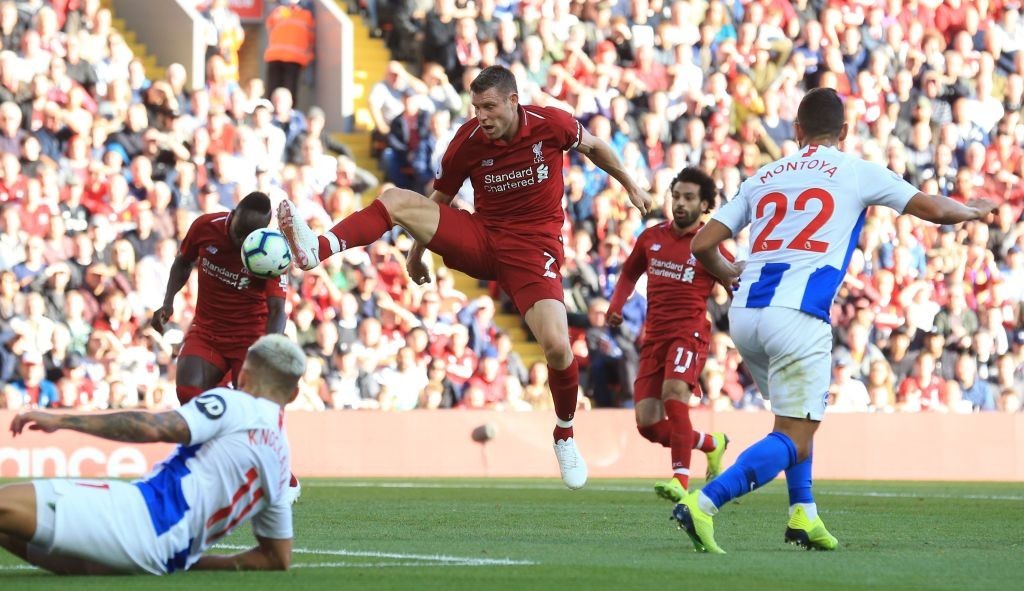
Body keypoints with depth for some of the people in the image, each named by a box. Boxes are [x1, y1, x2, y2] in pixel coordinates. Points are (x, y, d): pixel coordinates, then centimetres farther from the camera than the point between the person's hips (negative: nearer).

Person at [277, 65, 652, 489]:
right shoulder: (468, 141, -7)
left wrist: (631, 186, 21)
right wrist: (417, 252, 15)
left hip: (532, 249, -2)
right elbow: (438, 200, 9)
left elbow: (594, 147, 11)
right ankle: (316, 250, -40)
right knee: (396, 201, -18)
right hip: (480, 240, 2)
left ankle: (565, 435, 7)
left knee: (557, 347, -22)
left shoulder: (551, 124, -11)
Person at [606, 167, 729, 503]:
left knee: (674, 392, -33)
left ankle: (681, 479, -35)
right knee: (648, 424, 0)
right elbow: (630, 273, 28)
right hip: (654, 336, 6)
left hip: (689, 332, -6)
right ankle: (712, 444, 27)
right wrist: (616, 305, 12)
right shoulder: (651, 238, 11)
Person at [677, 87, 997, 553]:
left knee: (795, 416, 29)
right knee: (793, 441, -4)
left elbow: (703, 243, 15)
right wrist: (973, 211, 35)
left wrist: (726, 273, 37)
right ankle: (701, 504, -23)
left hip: (745, 312, 6)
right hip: (798, 315, -6)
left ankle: (802, 514, 20)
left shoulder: (762, 178, 19)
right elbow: (932, 209, 14)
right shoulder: (856, 172, 9)